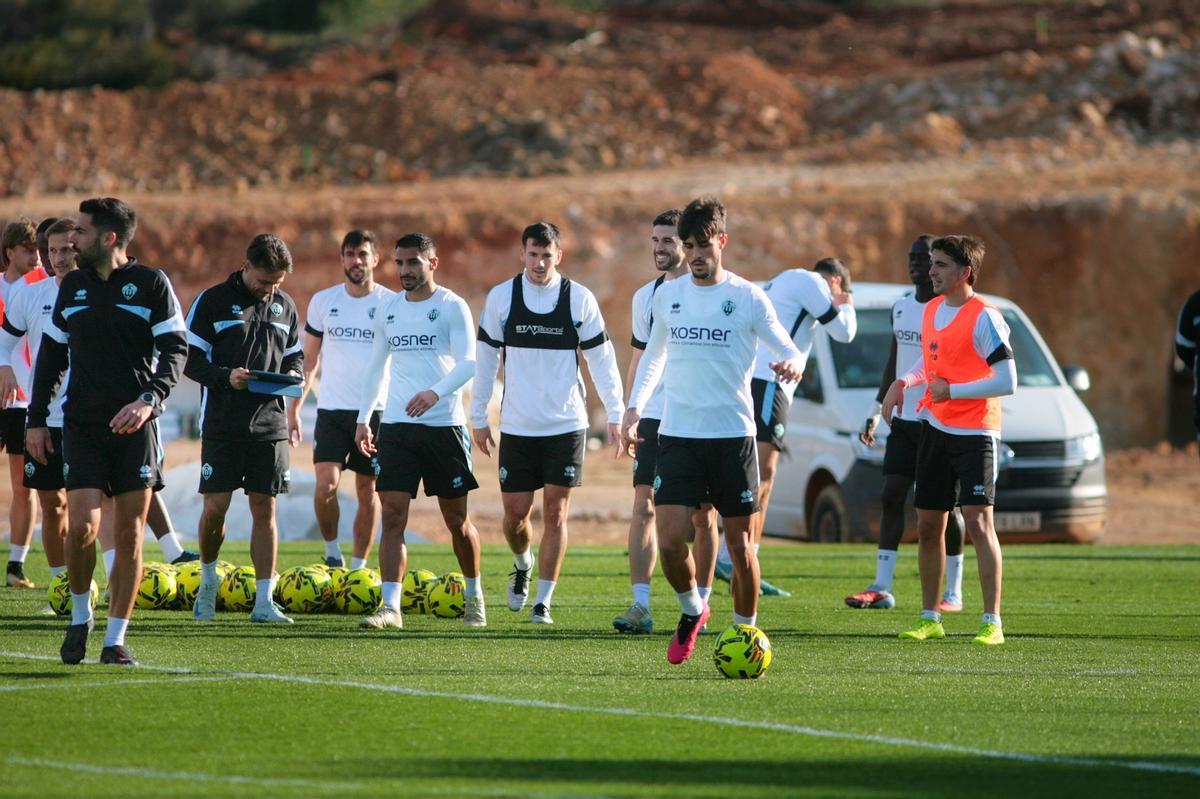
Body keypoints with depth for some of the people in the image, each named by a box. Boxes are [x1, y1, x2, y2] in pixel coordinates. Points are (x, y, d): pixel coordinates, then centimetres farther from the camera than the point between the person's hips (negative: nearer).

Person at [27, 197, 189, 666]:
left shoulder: (151, 284, 0)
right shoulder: (72, 287, 11)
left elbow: (175, 349, -3)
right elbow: (52, 354, 18)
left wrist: (150, 399, -18)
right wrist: (36, 419, 12)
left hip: (134, 425, -2)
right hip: (82, 424, 2)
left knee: (129, 534, -2)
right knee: (81, 526, -12)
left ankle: (116, 640, 5)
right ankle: (80, 616, 11)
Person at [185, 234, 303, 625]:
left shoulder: (285, 307, 11)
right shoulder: (213, 301, -2)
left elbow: (294, 356, 20)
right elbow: (191, 360, -4)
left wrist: (292, 375, -3)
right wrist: (225, 377, -20)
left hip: (270, 424, 3)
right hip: (222, 426, -3)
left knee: (265, 510, 1)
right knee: (215, 507, -3)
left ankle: (264, 600, 2)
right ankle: (208, 579, 23)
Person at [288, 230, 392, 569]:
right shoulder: (323, 302, 6)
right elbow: (309, 359, 12)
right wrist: (294, 407, 7)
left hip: (376, 411, -1)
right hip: (332, 410, 1)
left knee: (367, 490, 4)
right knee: (325, 485, -12)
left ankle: (358, 566, 12)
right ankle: (332, 551, 9)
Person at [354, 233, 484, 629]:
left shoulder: (452, 307, -5)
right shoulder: (388, 308, 11)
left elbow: (467, 363, -14)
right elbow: (376, 366, 19)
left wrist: (435, 393, -31)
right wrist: (363, 418, 15)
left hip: (444, 424, -4)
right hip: (396, 425, 4)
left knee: (457, 519, 5)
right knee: (392, 515, -7)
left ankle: (475, 596, 25)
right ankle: (390, 607, -10)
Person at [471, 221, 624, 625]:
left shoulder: (580, 299, -2)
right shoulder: (501, 297, 0)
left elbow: (601, 359, 4)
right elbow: (485, 359, 6)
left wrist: (615, 414, 0)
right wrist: (479, 417, 6)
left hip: (566, 425, -1)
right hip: (517, 425, 1)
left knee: (555, 514, -3)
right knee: (515, 514, 3)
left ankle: (543, 602, 5)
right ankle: (522, 565, 35)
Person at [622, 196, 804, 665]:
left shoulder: (748, 298, -2)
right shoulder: (667, 296, 9)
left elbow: (789, 351, 1)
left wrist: (791, 364, -23)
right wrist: (636, 406, 13)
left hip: (733, 436, -2)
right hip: (677, 434, 2)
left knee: (739, 543, 1)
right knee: (669, 540, -9)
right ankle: (692, 612, 18)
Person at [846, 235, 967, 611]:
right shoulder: (901, 307, 12)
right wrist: (877, 410, 17)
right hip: (903, 420, 6)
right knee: (891, 497, 1)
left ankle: (953, 592, 5)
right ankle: (881, 588, 1)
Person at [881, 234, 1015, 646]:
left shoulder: (984, 318, -14)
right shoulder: (930, 310, 10)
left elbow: (1007, 382, -17)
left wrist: (951, 391, -17)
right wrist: (903, 382, 8)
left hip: (974, 433, -8)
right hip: (934, 427, 8)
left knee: (978, 520, -14)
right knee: (928, 524, 10)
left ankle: (993, 623, -12)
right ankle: (929, 619, 21)